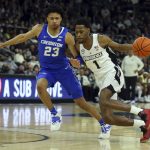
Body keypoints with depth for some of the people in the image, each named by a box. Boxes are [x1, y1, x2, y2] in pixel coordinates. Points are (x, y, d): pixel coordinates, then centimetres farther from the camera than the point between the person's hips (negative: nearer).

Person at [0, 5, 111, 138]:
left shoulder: (67, 35, -16)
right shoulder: (40, 29, -10)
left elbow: (77, 55, -15)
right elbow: (23, 37, 4)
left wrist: (76, 61, -39)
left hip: (64, 69, -2)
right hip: (46, 69, 2)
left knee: (80, 102, 0)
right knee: (40, 85, -34)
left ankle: (104, 125, 18)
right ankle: (55, 115, -14)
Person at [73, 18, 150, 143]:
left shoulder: (101, 39, -11)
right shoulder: (78, 46, 1)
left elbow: (119, 47, 1)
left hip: (113, 73, -6)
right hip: (101, 79, 6)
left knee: (103, 101, -34)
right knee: (108, 118, -2)